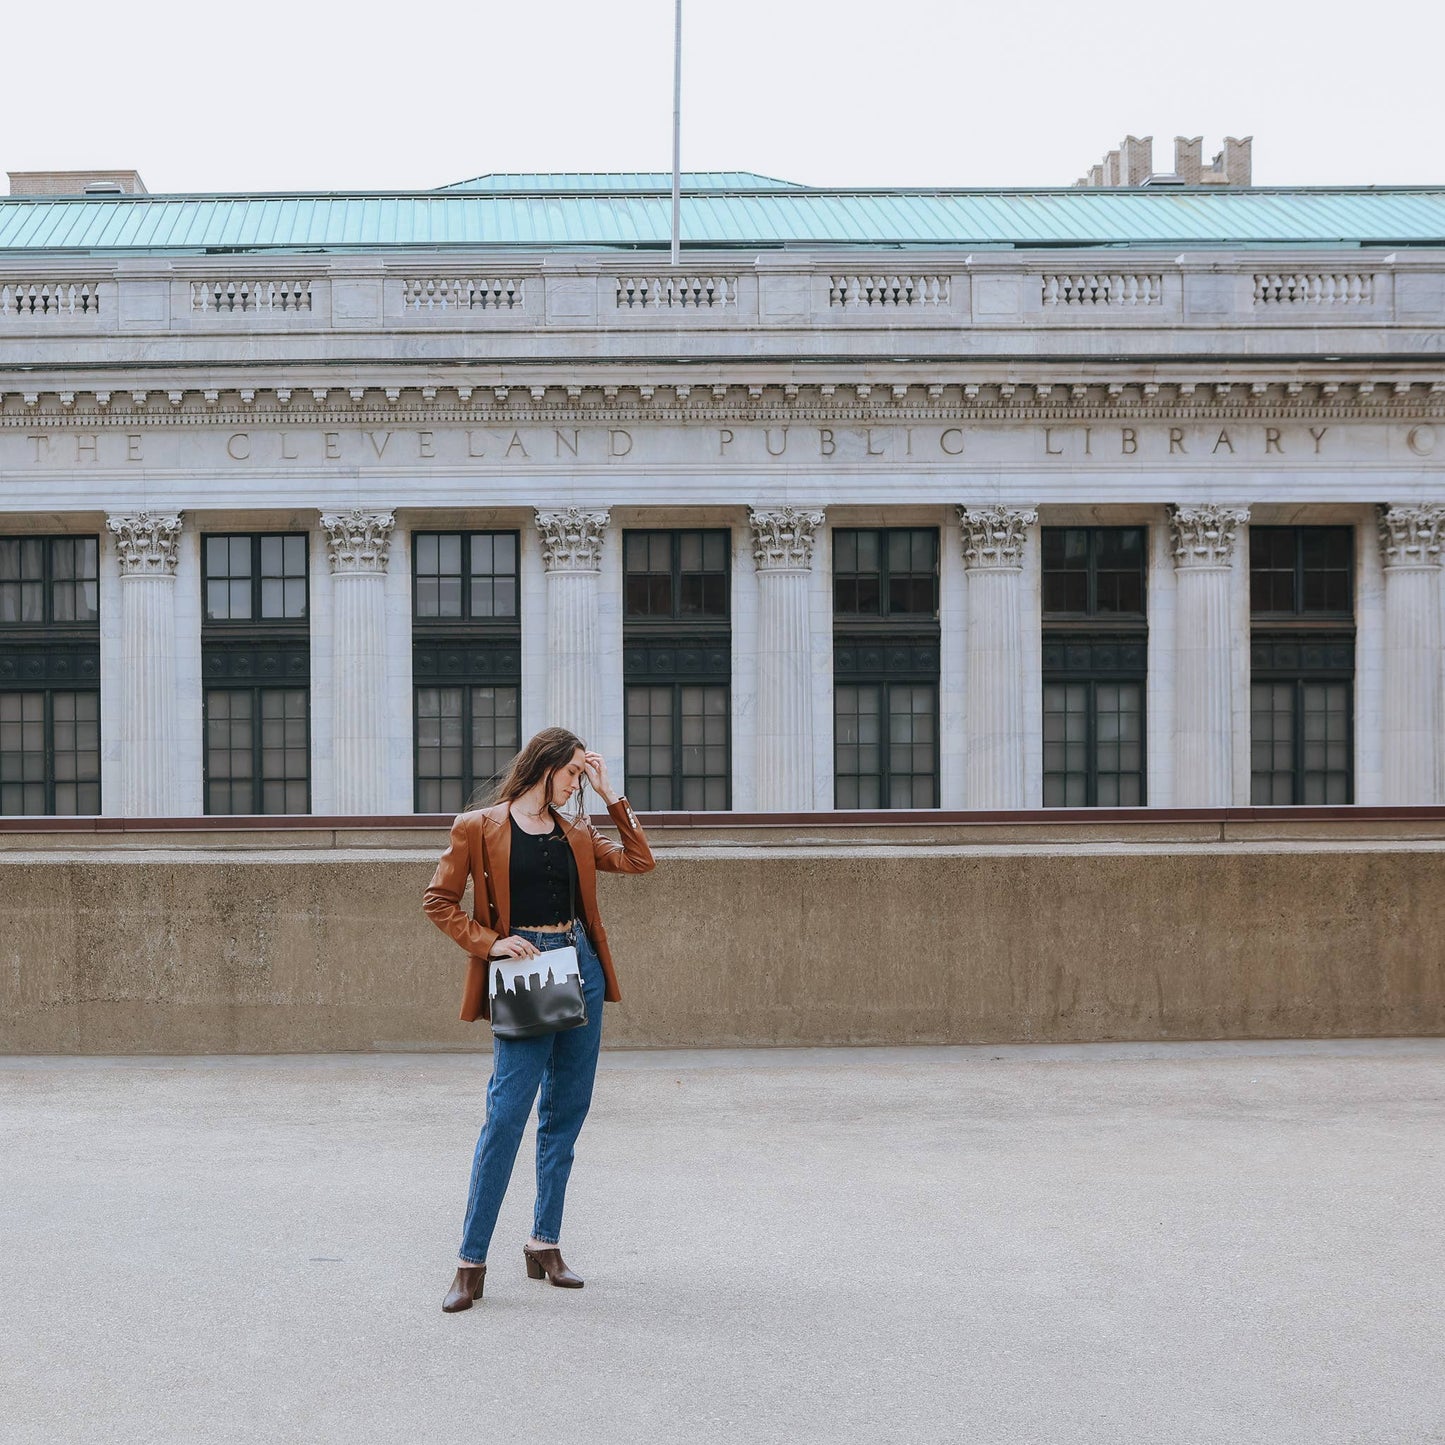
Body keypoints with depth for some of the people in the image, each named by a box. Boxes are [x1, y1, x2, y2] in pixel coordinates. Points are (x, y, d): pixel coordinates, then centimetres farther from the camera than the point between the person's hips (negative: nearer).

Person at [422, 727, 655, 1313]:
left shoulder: (576, 831, 14)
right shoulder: (478, 828, -1)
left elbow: (639, 861, 14)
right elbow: (438, 901, 0)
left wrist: (609, 795, 10)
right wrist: (489, 942, -12)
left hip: (580, 968, 6)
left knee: (566, 1112, 8)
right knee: (506, 1114, -10)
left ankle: (544, 1244, 17)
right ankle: (471, 1262, -4)